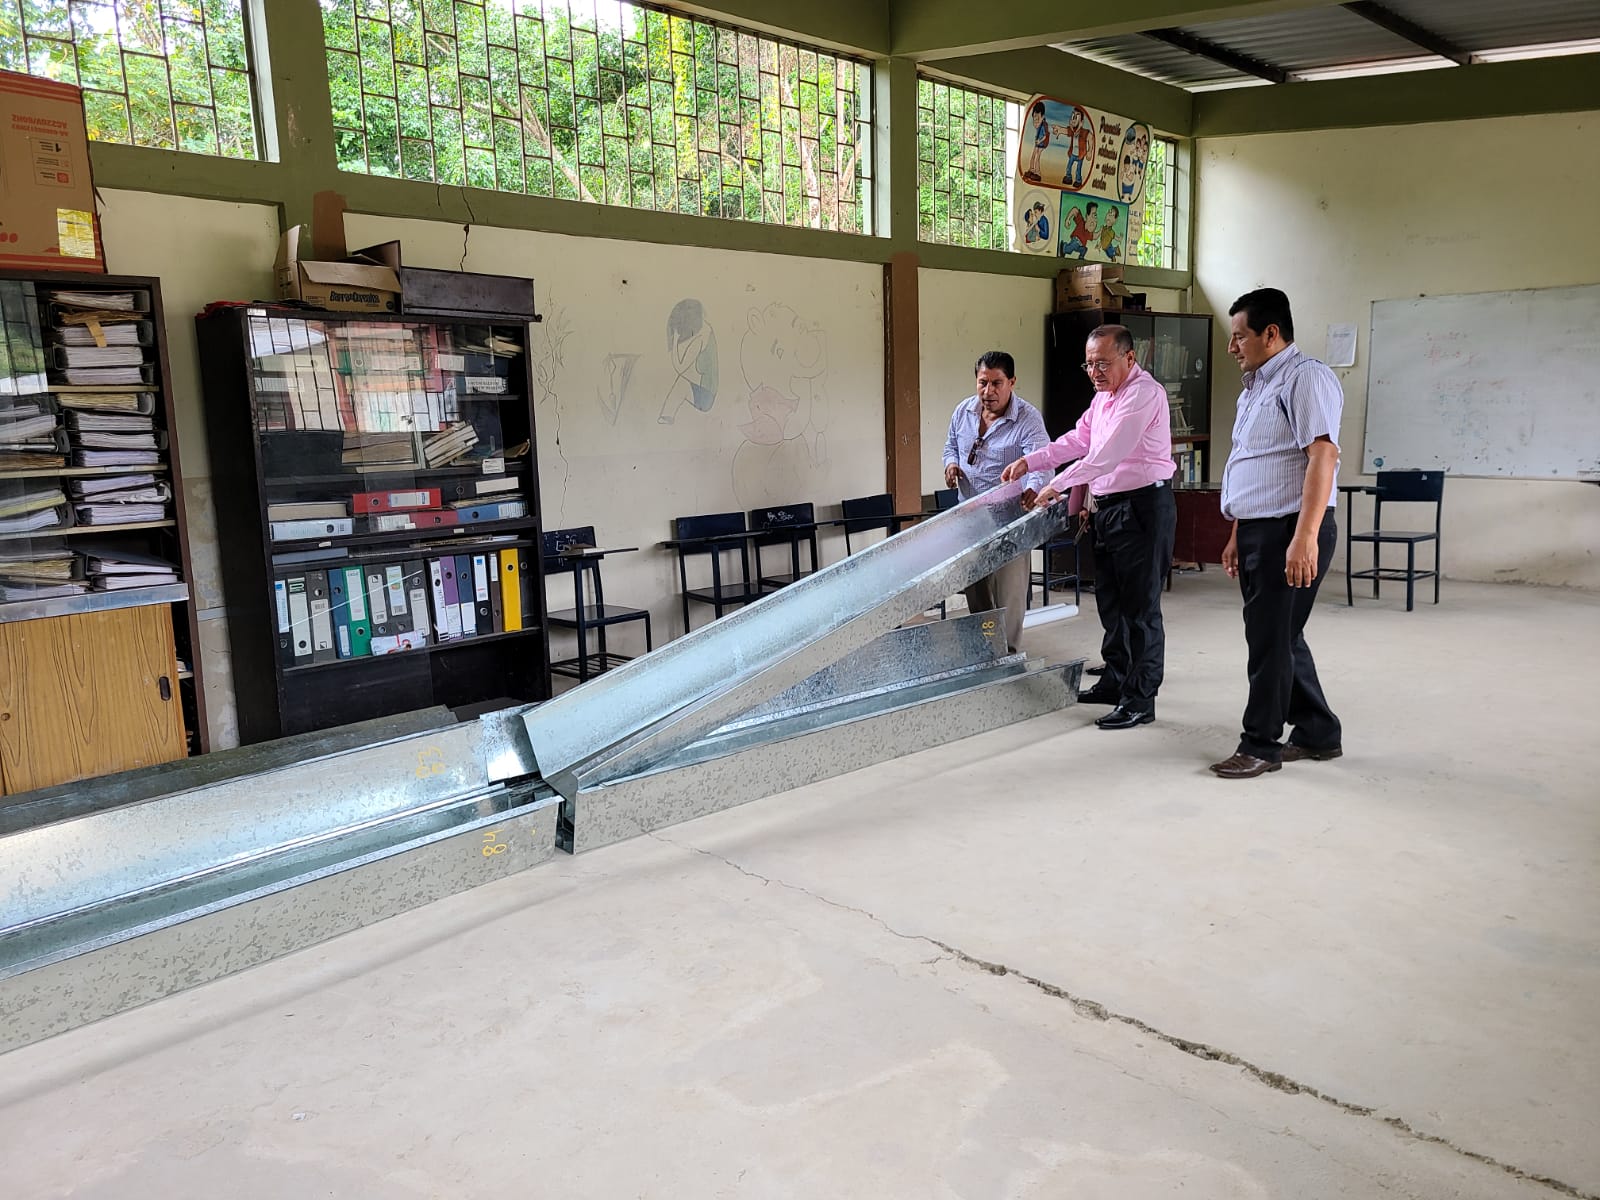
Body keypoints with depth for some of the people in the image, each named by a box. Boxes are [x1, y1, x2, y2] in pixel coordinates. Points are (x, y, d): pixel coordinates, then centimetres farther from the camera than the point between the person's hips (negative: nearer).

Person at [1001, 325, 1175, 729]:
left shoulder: (1143, 393, -16)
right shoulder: (1103, 396, 16)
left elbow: (1106, 454, -23)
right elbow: (1078, 439, 22)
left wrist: (1058, 486, -22)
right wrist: (1029, 462, 12)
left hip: (1142, 506, -10)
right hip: (1107, 507, 10)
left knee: (1139, 605, -5)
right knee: (1110, 600, 16)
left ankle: (1139, 700, 0)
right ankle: (1115, 681, 28)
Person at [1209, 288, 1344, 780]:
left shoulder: (1305, 379, -11)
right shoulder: (1256, 387, 20)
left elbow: (1323, 456, -21)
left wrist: (1305, 537, -28)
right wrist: (1238, 536, 21)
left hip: (1289, 531, -10)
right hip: (1258, 529, 10)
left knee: (1271, 639, -3)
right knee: (1280, 637, 14)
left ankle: (1260, 746, 6)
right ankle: (1317, 733, 26)